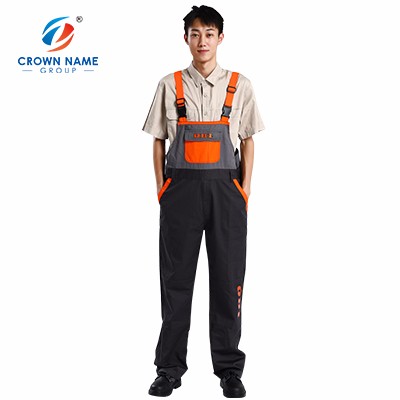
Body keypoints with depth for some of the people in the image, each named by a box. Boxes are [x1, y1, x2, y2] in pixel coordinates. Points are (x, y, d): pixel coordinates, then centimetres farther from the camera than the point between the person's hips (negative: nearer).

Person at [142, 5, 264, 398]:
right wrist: (161, 188, 1)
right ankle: (169, 368, 17)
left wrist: (245, 189, 1)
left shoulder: (239, 86, 5)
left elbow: (247, 141, 8)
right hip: (181, 188, 0)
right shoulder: (170, 85, 5)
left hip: (225, 188, 0)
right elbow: (158, 140, 7)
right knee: (176, 278, 5)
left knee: (227, 278, 4)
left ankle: (229, 368, 18)